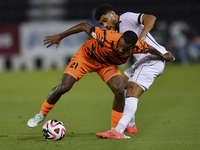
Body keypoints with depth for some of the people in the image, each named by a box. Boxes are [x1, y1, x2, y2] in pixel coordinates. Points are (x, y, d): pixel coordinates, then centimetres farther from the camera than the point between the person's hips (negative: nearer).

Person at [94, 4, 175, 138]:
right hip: (143, 61, 11)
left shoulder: (127, 18, -7)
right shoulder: (118, 31, 21)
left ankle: (118, 131, -34)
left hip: (153, 60, -11)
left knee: (132, 92, -23)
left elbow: (151, 18, -21)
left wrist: (140, 39, -30)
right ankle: (130, 125, 26)